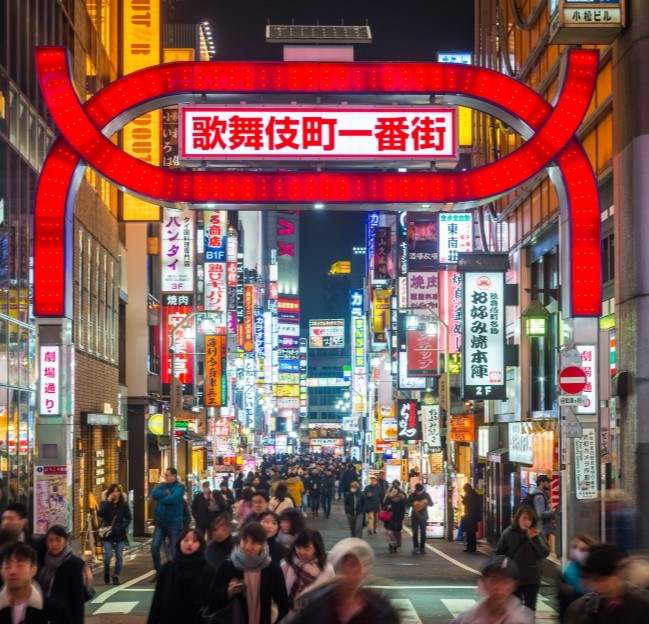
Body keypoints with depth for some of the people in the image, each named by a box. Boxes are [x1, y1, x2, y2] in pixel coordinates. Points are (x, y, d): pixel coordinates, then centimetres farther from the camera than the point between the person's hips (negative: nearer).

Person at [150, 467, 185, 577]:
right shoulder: (162, 485, 9)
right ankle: (159, 571, 12)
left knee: (174, 550, 1)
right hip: (160, 521, 5)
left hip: (174, 523, -5)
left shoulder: (179, 487, -7)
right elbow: (154, 494, -9)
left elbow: (173, 499, -24)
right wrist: (166, 493, -17)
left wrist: (161, 498, -10)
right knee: (154, 547, -1)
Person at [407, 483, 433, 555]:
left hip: (423, 516, 1)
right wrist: (413, 503, -22)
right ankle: (415, 548, -6)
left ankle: (422, 548, 11)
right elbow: (407, 503, -3)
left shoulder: (426, 495, 0)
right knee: (415, 533, -5)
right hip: (415, 516, -1)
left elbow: (431, 503, 1)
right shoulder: (412, 495, -2)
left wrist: (427, 502, -21)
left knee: (423, 533, 5)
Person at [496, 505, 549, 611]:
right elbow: (499, 554, 0)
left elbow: (545, 553, -10)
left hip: (532, 579, 0)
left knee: (530, 609, 9)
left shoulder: (537, 534, -5)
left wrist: (535, 539, -22)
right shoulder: (508, 533, -6)